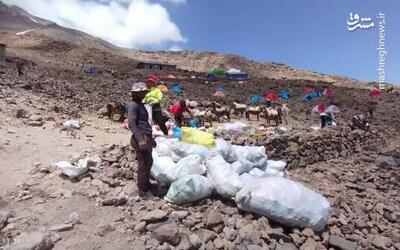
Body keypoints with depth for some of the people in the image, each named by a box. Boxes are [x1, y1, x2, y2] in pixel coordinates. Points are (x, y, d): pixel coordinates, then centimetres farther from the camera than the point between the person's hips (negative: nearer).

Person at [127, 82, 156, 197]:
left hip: (146, 137, 10)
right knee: (144, 164, -3)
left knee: (149, 162, 21)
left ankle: (147, 185, 38)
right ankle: (143, 191, 9)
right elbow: (131, 124, -19)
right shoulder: (133, 105, -9)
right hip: (141, 138, -10)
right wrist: (140, 139, -28)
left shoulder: (140, 104, 20)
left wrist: (150, 138, 28)